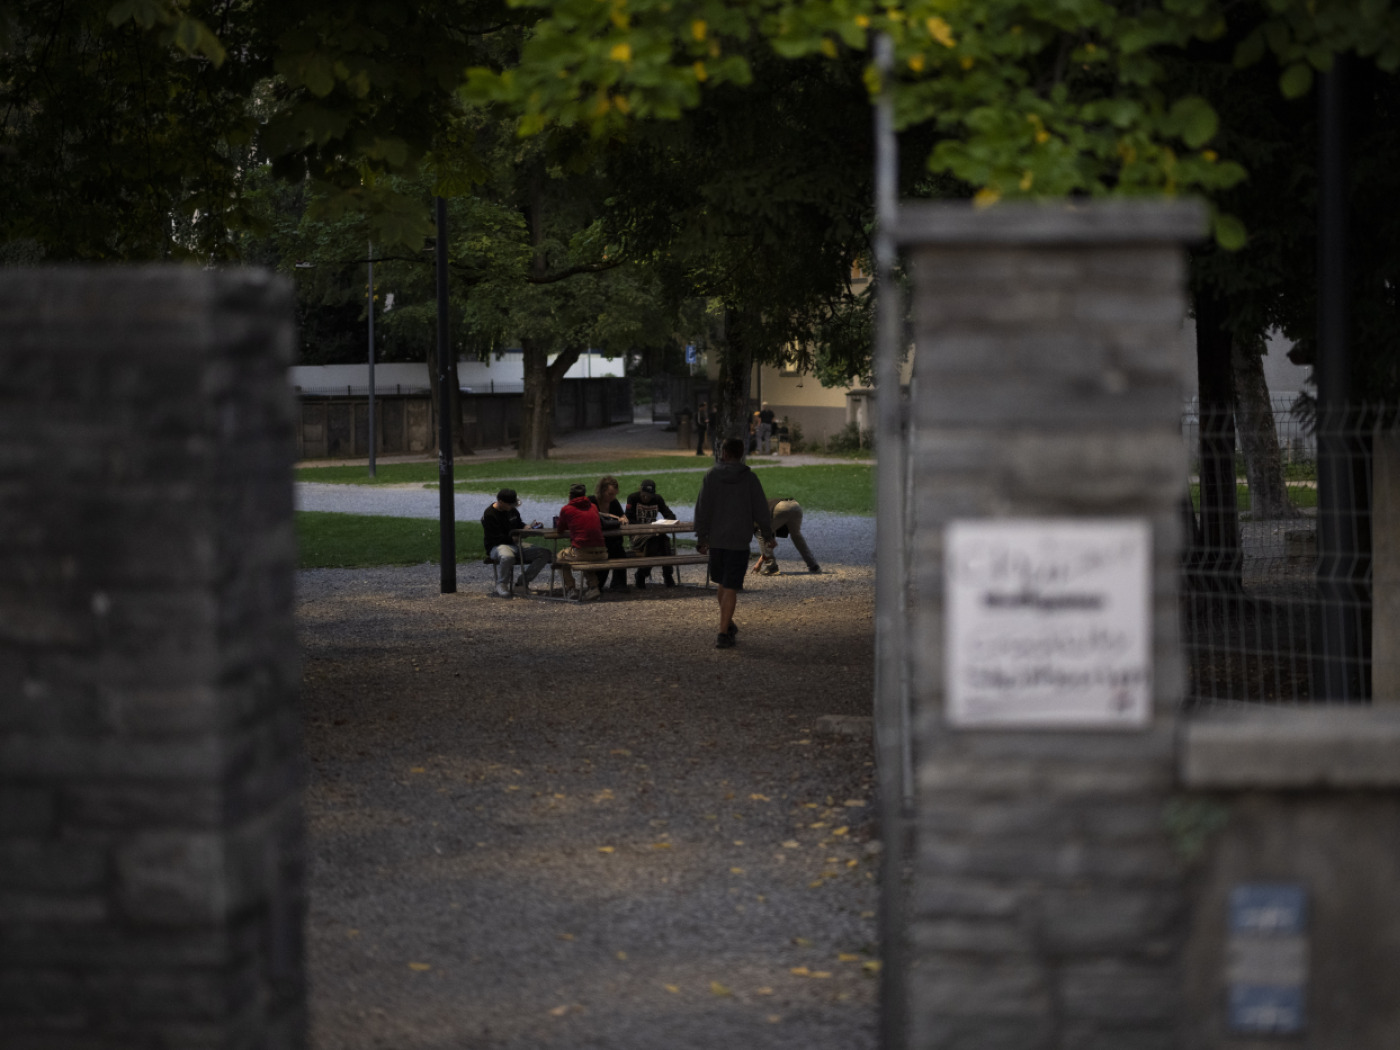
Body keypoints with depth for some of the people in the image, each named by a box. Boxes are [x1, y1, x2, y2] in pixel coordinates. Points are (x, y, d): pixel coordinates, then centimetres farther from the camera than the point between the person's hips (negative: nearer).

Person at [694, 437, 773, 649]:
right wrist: (767, 534, 13)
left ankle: (728, 625, 34)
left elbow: (702, 509, -3)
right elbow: (760, 510, -1)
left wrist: (701, 538, 4)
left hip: (715, 540, 2)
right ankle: (723, 633, -7)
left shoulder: (711, 475, -2)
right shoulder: (749, 478, -5)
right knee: (730, 588, -2)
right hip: (739, 542, -2)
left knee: (722, 584, 20)